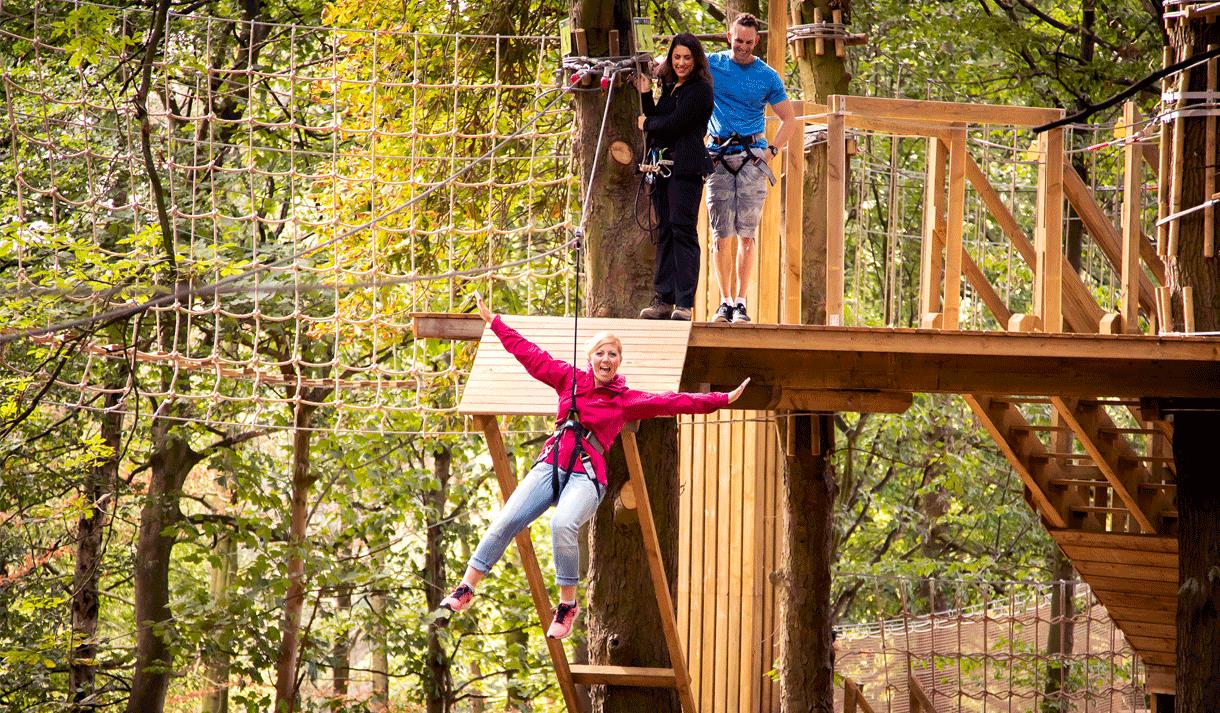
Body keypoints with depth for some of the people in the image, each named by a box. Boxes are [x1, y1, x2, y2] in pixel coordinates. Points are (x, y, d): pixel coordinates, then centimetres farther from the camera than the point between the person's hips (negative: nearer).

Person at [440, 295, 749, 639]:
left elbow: (674, 402, 6)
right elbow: (530, 354, 21)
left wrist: (722, 399, 1)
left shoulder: (628, 400, 10)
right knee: (506, 522, -13)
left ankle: (567, 604, -20)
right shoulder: (570, 379, 15)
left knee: (563, 524, -33)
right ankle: (466, 589, -1)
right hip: (551, 464, 3)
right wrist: (494, 322, 26)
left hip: (586, 475, -3)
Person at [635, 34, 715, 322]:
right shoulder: (670, 87, 19)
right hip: (662, 165, 8)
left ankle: (685, 303, -13)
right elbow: (655, 119, 16)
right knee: (664, 231, 6)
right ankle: (662, 300, 6)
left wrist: (647, 123, 3)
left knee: (682, 229, -11)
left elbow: (674, 124, -13)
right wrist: (645, 93, 7)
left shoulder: (700, 90, -6)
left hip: (685, 166, -8)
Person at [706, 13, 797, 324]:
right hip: (718, 156, 1)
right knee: (721, 234, -2)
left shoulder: (768, 77, 7)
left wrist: (771, 150, 1)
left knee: (746, 234, -7)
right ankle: (725, 301, 3)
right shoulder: (711, 65, 7)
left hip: (752, 156, -1)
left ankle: (741, 302, -5)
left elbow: (789, 119, 14)